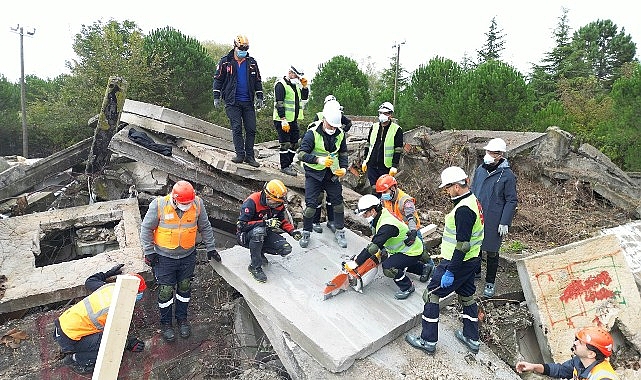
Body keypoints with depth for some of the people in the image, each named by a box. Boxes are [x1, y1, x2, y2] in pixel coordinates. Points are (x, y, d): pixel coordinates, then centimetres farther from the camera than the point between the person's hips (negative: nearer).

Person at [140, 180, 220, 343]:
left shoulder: (198, 204, -13)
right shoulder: (159, 205, -20)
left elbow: (205, 227, 2)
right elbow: (146, 229, -6)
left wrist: (211, 248, 7)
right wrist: (149, 252, -7)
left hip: (188, 256, 2)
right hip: (164, 257, -2)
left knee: (184, 288, 13)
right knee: (166, 291, 5)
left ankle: (182, 318, 34)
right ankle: (166, 323, 26)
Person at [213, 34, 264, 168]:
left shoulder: (252, 63, 10)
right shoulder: (225, 62, 3)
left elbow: (258, 81, 16)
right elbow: (218, 79, 5)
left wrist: (259, 97, 8)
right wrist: (216, 97, 0)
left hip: (248, 102, 3)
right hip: (232, 102, -3)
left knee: (251, 129, -1)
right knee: (237, 128, -7)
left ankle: (249, 156, 6)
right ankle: (240, 154, -2)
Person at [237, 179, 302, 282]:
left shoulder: (278, 204, -5)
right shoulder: (252, 202, -25)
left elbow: (282, 220, 12)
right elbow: (241, 225, -29)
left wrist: (292, 231, -7)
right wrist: (265, 223, -36)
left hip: (265, 233, 6)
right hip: (246, 236, -6)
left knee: (286, 249, -15)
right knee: (259, 231, -41)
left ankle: (259, 251, 10)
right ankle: (255, 266, -23)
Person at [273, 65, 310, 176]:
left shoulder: (296, 85, 15)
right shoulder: (281, 85, -11)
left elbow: (304, 98, 21)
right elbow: (279, 104, -18)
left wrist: (305, 86, 6)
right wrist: (283, 120, -23)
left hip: (294, 120, 9)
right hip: (283, 120, -8)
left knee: (294, 143, 11)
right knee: (285, 144, -5)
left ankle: (289, 164, 23)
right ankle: (284, 166, 4)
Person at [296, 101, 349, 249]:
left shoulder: (340, 134, -1)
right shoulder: (312, 133, -16)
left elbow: (343, 152, 13)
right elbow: (302, 153, -20)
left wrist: (344, 168, -4)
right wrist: (318, 160, -34)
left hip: (332, 173, 4)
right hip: (314, 174, -4)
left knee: (338, 201, 5)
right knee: (311, 204, -4)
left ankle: (339, 232, 21)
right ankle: (306, 233, 14)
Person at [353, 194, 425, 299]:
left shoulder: (387, 226, -32)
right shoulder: (380, 217, -3)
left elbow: (373, 247, -35)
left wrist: (356, 262, -32)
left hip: (413, 252, -10)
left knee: (388, 267, -24)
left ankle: (407, 287, 1)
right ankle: (425, 269, 37)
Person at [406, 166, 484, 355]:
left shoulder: (463, 209, -25)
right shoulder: (473, 200, 6)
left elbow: (463, 245, -27)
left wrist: (450, 272, -23)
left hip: (458, 262, -10)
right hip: (471, 260, 10)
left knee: (431, 295, 1)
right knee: (467, 296, 21)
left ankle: (428, 341, 10)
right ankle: (472, 338, 36)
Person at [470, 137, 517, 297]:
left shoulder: (507, 175, -13)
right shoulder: (480, 169, 2)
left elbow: (511, 200, -10)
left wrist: (505, 222, -13)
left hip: (493, 221, -5)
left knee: (492, 252, 8)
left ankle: (490, 283, 24)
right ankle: (475, 271, 41)